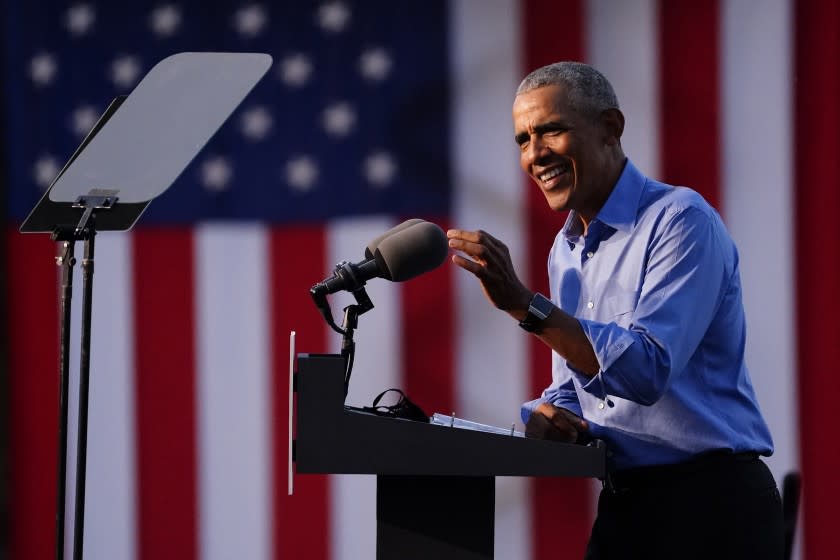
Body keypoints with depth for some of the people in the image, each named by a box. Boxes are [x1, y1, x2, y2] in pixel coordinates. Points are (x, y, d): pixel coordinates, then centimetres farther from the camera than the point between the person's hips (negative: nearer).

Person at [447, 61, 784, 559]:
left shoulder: (681, 220, -13)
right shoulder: (567, 251, 14)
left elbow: (647, 368, -24)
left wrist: (522, 303, -27)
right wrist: (546, 415, -5)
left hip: (710, 505, -8)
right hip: (621, 509, 8)